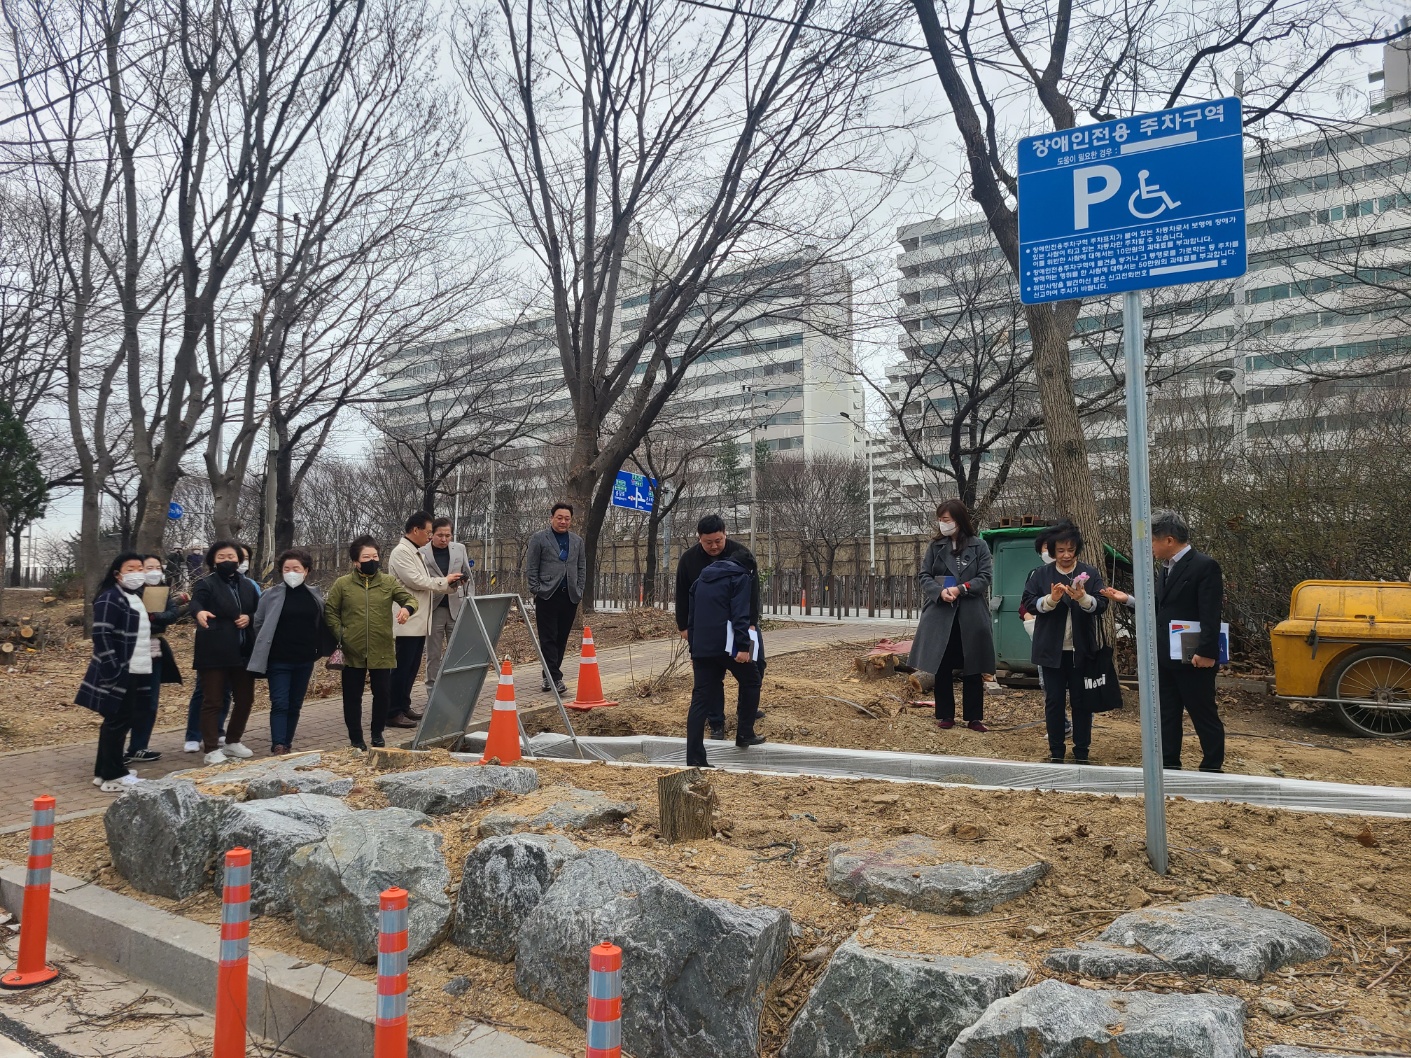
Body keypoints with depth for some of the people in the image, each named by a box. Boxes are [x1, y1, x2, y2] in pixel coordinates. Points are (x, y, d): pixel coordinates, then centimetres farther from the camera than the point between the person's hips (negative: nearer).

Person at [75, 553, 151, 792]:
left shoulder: (135, 598, 17)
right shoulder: (110, 598, -14)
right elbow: (102, 635, -20)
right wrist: (113, 671, -24)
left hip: (134, 672, 10)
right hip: (118, 673, -10)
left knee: (118, 722, 14)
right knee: (117, 722, -4)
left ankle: (105, 771, 23)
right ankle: (113, 776, 3)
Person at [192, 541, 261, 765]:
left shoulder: (247, 585, 13)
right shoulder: (206, 584, -2)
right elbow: (196, 602, -23)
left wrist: (250, 618, -6)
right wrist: (199, 612, -47)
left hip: (243, 652, 5)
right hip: (215, 653, -5)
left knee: (245, 699, 11)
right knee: (212, 701, -2)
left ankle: (233, 742, 28)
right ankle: (211, 749, 3)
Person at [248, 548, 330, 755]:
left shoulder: (315, 595, 5)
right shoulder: (271, 595, -3)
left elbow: (322, 625, 12)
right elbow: (258, 625, 1)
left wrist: (325, 650, 8)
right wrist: (261, 654, 0)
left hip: (305, 660, 3)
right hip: (278, 660, -3)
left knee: (295, 704, 10)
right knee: (280, 704, -7)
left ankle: (287, 745, 20)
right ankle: (278, 747, -10)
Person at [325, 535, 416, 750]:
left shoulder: (389, 582, 4)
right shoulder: (342, 584, 2)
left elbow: (410, 598, 0)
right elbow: (330, 611, 7)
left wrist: (407, 608, -24)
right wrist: (339, 635, -4)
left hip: (382, 652, 1)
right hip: (352, 653, -1)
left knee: (383, 694, 7)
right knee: (352, 697, 7)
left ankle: (377, 734, 28)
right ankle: (356, 740, 21)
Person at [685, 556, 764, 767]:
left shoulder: (701, 579, 23)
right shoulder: (739, 577, 1)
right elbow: (740, 614, -12)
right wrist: (743, 646, -17)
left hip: (701, 648, 6)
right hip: (726, 645, -6)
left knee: (700, 699, 2)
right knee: (751, 682, 20)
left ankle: (694, 759, -3)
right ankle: (745, 734, 23)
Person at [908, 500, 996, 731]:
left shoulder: (978, 546, 1)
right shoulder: (935, 547, 6)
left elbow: (985, 577, -3)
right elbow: (924, 577, 4)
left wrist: (961, 589, -17)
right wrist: (940, 592, -15)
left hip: (971, 616, -1)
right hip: (940, 615, 2)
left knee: (972, 670, 5)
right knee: (941, 668, 6)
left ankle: (974, 718, 15)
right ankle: (945, 715, 18)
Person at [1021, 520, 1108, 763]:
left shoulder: (1091, 573, 2)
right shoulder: (1040, 574, 3)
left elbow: (1101, 605, -5)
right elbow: (1028, 604, -3)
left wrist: (1084, 599, -26)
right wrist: (1051, 599, -21)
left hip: (1082, 650, 0)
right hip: (1052, 650, 0)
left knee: (1081, 701, 6)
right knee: (1054, 701, 5)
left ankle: (1082, 753, 16)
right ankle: (1056, 753, 14)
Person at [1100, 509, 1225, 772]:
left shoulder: (1204, 566, -13)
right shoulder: (1165, 568, 12)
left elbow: (1211, 615, -19)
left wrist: (1206, 652, -23)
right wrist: (1127, 600, 8)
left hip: (1193, 659, -8)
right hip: (1164, 658, 8)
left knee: (1205, 717, 5)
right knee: (1167, 716, 12)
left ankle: (1212, 771, 16)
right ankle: (1169, 768, 20)